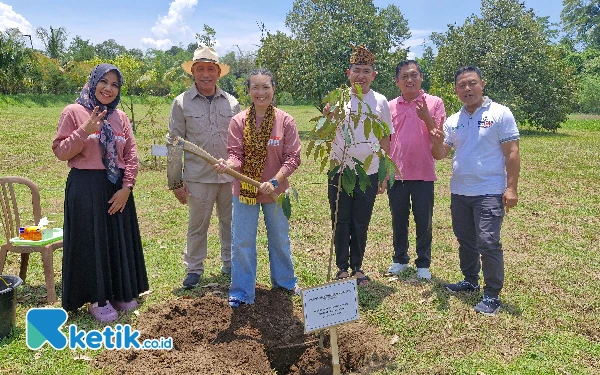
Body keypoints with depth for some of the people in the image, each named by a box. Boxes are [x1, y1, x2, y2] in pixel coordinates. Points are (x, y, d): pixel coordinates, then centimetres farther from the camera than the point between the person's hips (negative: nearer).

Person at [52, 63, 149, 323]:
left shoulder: (120, 117, 9)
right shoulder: (73, 112, -3)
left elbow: (131, 155, 5)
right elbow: (60, 152, -7)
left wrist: (126, 187, -6)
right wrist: (84, 131, -21)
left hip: (117, 187, 5)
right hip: (86, 187, -4)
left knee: (120, 241, 11)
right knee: (90, 242, 2)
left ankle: (120, 292, 26)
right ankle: (97, 298, 16)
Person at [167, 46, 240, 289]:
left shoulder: (232, 103, 8)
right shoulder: (182, 103, 1)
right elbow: (174, 144, 1)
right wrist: (175, 182, -2)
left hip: (230, 176, 3)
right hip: (198, 177, -2)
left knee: (232, 223, 12)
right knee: (197, 225, 6)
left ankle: (231, 264, 30)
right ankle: (193, 269, 23)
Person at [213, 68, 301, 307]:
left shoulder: (285, 121, -8)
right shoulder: (238, 121, -7)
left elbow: (293, 157, -10)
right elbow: (236, 154, -9)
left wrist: (274, 181, -23)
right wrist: (228, 165, -32)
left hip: (276, 191, 0)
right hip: (244, 190, 0)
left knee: (280, 239, 18)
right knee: (242, 242, 6)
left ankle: (284, 281, 42)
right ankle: (241, 292, 22)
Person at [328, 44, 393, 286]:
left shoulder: (380, 102, 3)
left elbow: (385, 140, 8)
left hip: (368, 173, 1)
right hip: (340, 172, -1)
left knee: (361, 224, 10)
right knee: (341, 222, 8)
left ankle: (357, 267, 27)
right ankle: (342, 267, 23)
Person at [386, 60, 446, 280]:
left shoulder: (434, 103, 0)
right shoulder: (391, 107, 7)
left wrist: (427, 118, -19)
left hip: (423, 174, -2)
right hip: (396, 174, 3)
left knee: (423, 222, 6)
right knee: (398, 220, 13)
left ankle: (423, 264, 21)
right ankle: (400, 259, 29)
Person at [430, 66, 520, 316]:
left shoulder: (500, 114, -5)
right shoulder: (453, 121, 10)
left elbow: (512, 153, -7)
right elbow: (440, 154, 9)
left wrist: (511, 187, -13)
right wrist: (437, 143, -14)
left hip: (489, 192, -6)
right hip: (459, 192, 6)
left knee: (488, 243, -9)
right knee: (465, 240, 16)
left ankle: (492, 295, 4)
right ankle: (470, 281, 34)